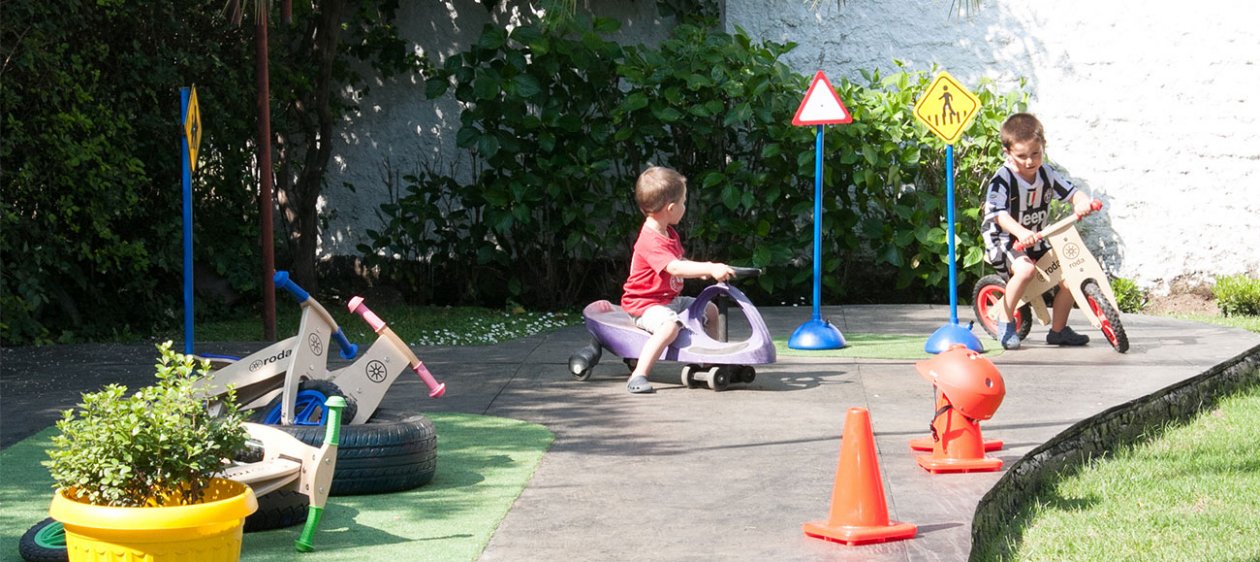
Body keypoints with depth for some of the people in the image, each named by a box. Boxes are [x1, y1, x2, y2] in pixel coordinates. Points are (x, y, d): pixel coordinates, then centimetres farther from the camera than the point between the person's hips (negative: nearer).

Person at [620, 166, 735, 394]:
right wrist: (709, 269, -42)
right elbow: (674, 268, -38)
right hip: (646, 304, -10)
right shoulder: (651, 241, -26)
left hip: (670, 299, 10)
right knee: (670, 325, -37)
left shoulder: (669, 234, 10)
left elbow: (679, 262, 23)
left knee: (710, 311, 17)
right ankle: (638, 376, -37)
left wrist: (703, 268, 4)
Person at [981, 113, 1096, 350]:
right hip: (1005, 241, -7)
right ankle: (1005, 321, -15)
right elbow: (999, 214, -31)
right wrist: (1020, 232, -48)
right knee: (1026, 268, -36)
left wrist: (1082, 202, -28)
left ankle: (1058, 330, 15)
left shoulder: (1046, 174, 0)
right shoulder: (1002, 179, -19)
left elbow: (1071, 191, -3)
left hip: (1036, 241, 7)